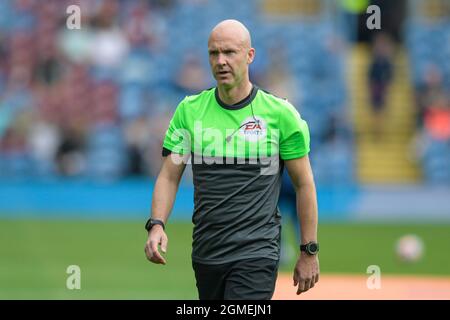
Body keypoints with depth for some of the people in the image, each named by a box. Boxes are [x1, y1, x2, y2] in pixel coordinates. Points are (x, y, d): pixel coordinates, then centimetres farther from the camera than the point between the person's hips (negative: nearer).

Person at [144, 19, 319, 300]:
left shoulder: (280, 114, -4)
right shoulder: (189, 110, 4)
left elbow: (304, 184, 3)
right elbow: (169, 176, 6)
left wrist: (309, 252, 3)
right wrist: (157, 225, -12)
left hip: (256, 254, -4)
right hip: (205, 253, 4)